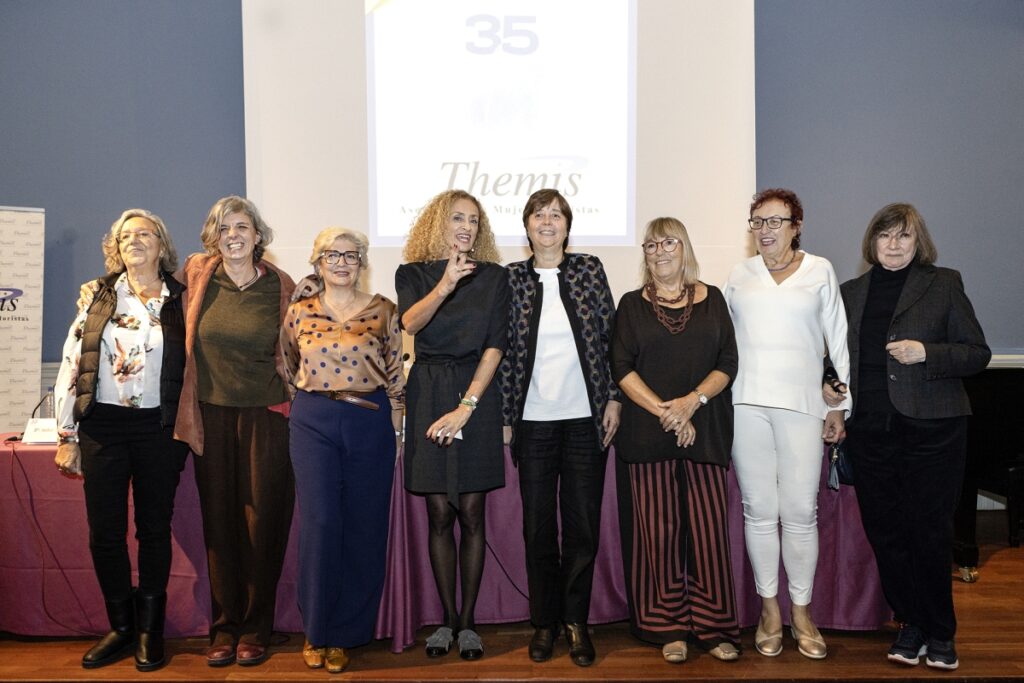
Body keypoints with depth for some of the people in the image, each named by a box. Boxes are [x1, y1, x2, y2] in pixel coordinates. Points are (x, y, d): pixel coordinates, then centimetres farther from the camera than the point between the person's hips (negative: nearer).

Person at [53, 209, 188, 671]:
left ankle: (150, 630, 22)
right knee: (104, 531, 4)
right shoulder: (97, 297, 5)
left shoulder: (180, 300, 3)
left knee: (154, 528, 7)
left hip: (159, 427, -1)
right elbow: (72, 363, 3)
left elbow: (193, 366, 6)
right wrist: (67, 434, 0)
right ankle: (121, 627, 22)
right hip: (104, 425, 1)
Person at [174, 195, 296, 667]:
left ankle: (255, 626, 16)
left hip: (265, 416, -1)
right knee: (219, 519, 7)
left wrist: (295, 405, 4)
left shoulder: (279, 287, -1)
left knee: (262, 519, 3)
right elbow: (184, 339, 16)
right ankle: (225, 624, 20)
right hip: (212, 415, 2)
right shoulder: (197, 276, 2)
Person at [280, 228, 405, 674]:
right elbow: (288, 367, 17)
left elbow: (396, 373, 6)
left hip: (370, 422, 0)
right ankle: (316, 629, 12)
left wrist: (395, 422, 4)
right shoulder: (300, 312, 6)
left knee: (364, 527, 3)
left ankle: (346, 630, 18)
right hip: (314, 422, 0)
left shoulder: (382, 310, 4)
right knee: (319, 523, -5)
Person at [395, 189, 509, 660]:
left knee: (471, 512, 3)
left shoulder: (493, 277, 4)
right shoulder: (412, 274, 6)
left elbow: (495, 346, -4)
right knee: (440, 514, 5)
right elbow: (410, 323, -13)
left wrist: (466, 406, -13)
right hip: (428, 395, 1)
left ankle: (468, 621, 14)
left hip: (477, 395, 0)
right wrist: (444, 285, -30)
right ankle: (447, 618, 17)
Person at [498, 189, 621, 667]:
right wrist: (505, 417, 1)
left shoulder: (589, 270, 4)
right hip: (534, 421, 0)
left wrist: (613, 398, -2)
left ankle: (577, 622, 21)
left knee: (582, 524, 6)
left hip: (586, 418, 0)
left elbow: (610, 337, 5)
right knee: (538, 525, 8)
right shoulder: (512, 278, 3)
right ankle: (544, 623, 22)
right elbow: (503, 350, 3)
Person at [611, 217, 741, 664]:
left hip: (705, 430, 1)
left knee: (708, 526, -1)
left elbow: (727, 362, 4)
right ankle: (668, 628, 11)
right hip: (647, 433, 0)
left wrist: (693, 401, -11)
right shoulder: (632, 304, 8)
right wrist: (664, 412, -11)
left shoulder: (712, 299, 11)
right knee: (657, 529, 1)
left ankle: (712, 626, 11)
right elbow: (622, 368, 0)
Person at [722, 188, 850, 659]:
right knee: (759, 509, 5)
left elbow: (838, 342, 9)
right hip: (747, 402, 2)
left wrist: (839, 404, 6)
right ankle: (769, 608, 19)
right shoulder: (740, 275, 11)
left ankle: (801, 610, 16)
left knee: (800, 511, -2)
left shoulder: (819, 271, 8)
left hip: (801, 403, -1)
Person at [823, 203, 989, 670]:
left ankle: (940, 632, 20)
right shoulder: (851, 292, 13)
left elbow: (978, 353, 1)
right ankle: (911, 623, 23)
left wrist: (926, 353, -15)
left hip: (931, 429, -3)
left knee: (929, 532, 2)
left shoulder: (943, 284, 4)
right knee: (885, 531, 7)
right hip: (869, 431, 3)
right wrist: (826, 387, 5)